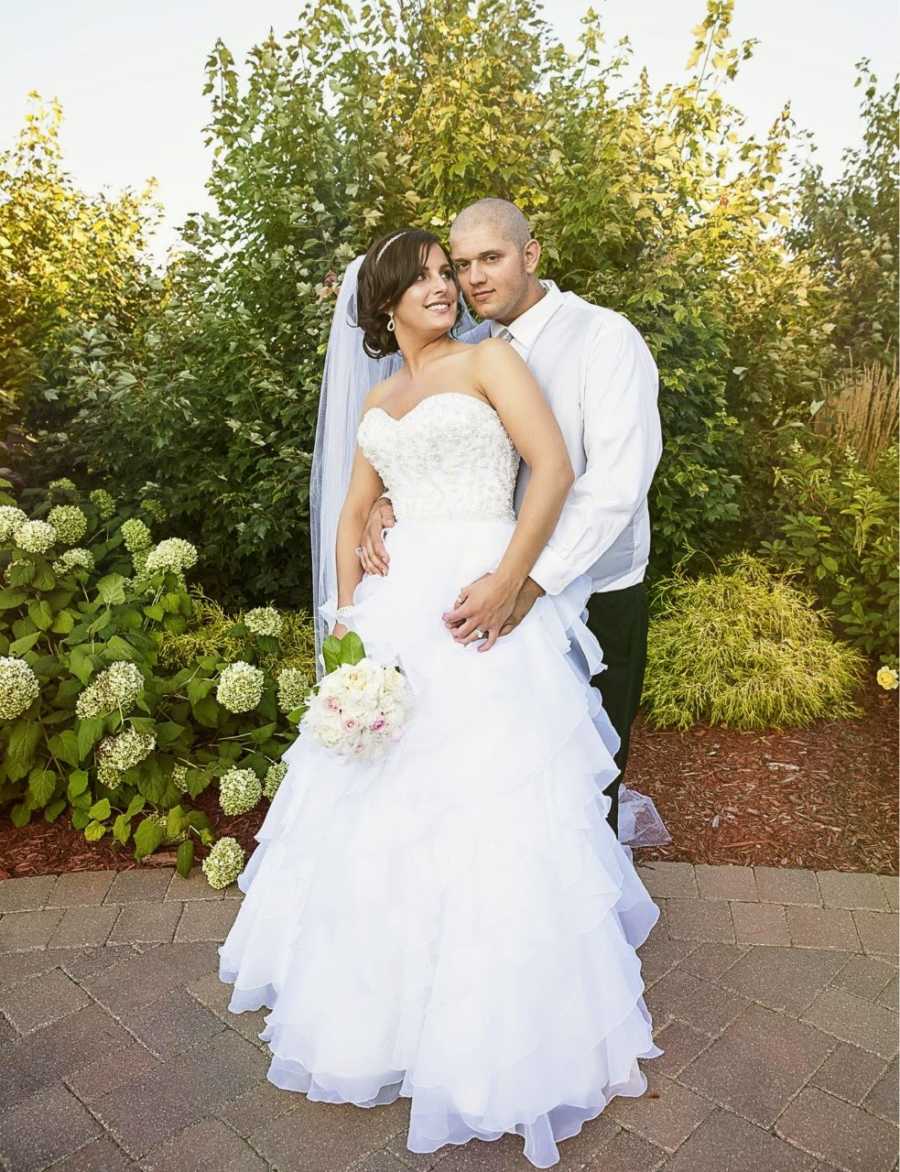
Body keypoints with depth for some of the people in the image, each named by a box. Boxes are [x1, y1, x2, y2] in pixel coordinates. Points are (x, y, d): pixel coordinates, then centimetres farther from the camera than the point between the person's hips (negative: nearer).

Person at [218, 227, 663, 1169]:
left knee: (489, 807, -2)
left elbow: (554, 466, -9)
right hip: (399, 611, 6)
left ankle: (499, 1031, 20)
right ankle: (389, 988, 37)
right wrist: (348, 610, 2)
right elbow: (353, 512, 17)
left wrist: (510, 580, -19)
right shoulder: (377, 400, 19)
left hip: (481, 607, -5)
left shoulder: (488, 361, 3)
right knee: (383, 801, 12)